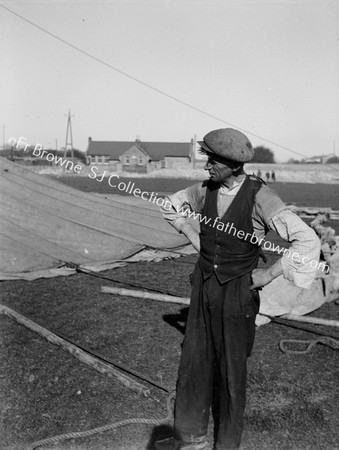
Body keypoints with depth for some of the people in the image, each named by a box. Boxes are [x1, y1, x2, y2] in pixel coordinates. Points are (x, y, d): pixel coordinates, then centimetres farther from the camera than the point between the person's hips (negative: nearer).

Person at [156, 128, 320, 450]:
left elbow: (307, 240, -22)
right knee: (193, 361, 14)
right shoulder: (205, 190, -3)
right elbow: (170, 206, 17)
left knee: (231, 370, 10)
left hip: (238, 291, -5)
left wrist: (268, 275, -16)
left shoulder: (259, 197, -19)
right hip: (204, 287, 5)